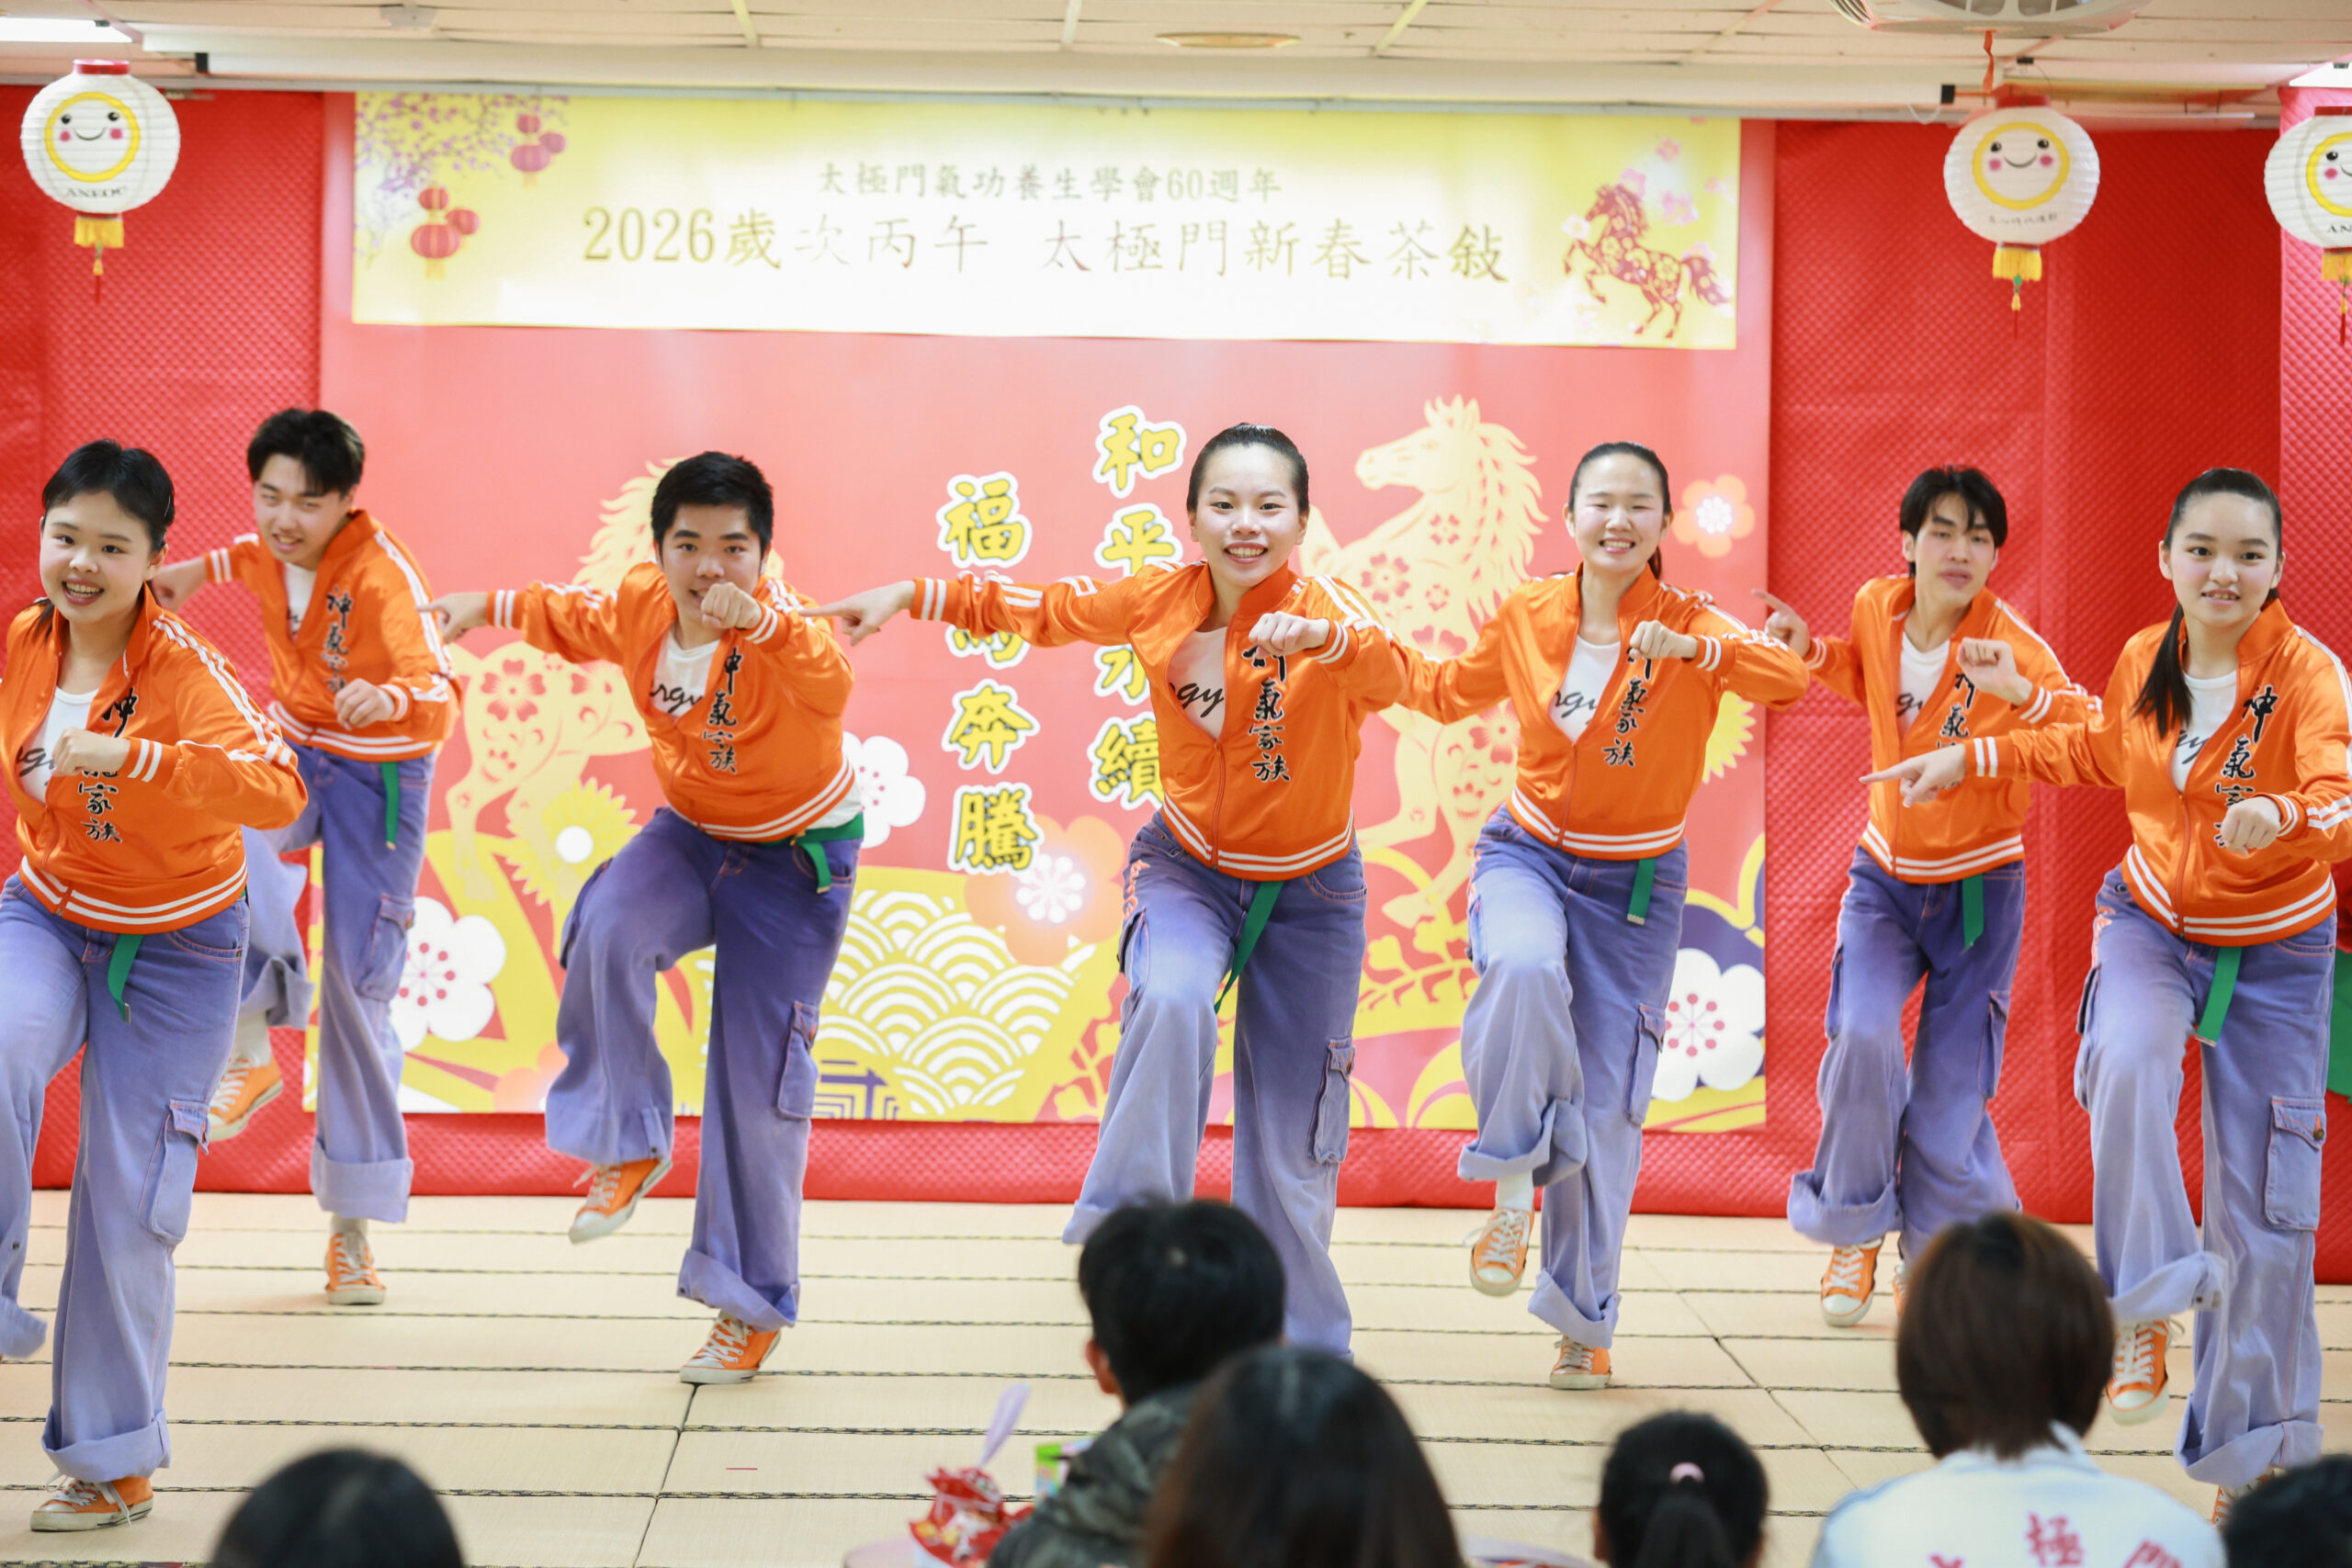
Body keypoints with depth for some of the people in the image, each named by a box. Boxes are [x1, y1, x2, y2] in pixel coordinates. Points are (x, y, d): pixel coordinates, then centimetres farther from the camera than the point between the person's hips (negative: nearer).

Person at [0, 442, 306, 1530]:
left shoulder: (186, 670, -24)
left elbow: (278, 789, -41)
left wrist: (129, 757, -48)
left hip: (174, 948, -3)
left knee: (127, 1204, 1)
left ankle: (114, 1459, 16)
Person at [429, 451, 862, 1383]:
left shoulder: (783, 625, -28)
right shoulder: (638, 609, -11)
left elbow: (829, 687, -53)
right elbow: (569, 618, 14)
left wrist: (760, 621, -68)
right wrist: (488, 606, 8)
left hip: (796, 859, -4)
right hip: (691, 835, 4)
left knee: (760, 1083, -2)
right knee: (608, 927, -30)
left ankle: (753, 1303, 13)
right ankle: (628, 1146, -11)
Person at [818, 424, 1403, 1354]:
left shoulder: (1323, 611, -21)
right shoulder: (1160, 601, -10)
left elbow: (1385, 680, -43)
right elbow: (1040, 607, 4)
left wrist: (1320, 639, -64)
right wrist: (908, 597, 1)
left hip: (1310, 890, -1)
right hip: (1188, 867, 1)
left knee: (1294, 1143, 5)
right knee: (1172, 1000, -34)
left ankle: (1303, 1354, 23)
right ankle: (1132, 1221, -19)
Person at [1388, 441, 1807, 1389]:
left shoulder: (1689, 627, -12)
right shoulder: (1526, 618, -2)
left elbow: (1790, 680, -32)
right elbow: (1450, 692, 17)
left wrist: (1691, 651, -46)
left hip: (1636, 884, -1)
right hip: (1528, 856, 1)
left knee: (1606, 1111, 3)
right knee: (1524, 970, -36)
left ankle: (1584, 1322, 22)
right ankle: (1511, 1187, -18)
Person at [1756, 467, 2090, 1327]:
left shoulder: (2014, 647, -19)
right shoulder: (1877, 608, -5)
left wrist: (2023, 694, -48)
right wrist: (1813, 650, 3)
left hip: (1978, 888, -3)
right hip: (1885, 875, 3)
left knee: (1950, 1093, -2)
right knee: (1862, 1037, -22)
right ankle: (1855, 1229, 1)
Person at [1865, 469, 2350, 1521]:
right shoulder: (2142, 661, -7)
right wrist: (1970, 757, 14)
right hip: (2151, 921, 3)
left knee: (2264, 1209, 1)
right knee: (2128, 1063, -33)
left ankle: (2252, 1459, 17)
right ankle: (2146, 1307, -17)